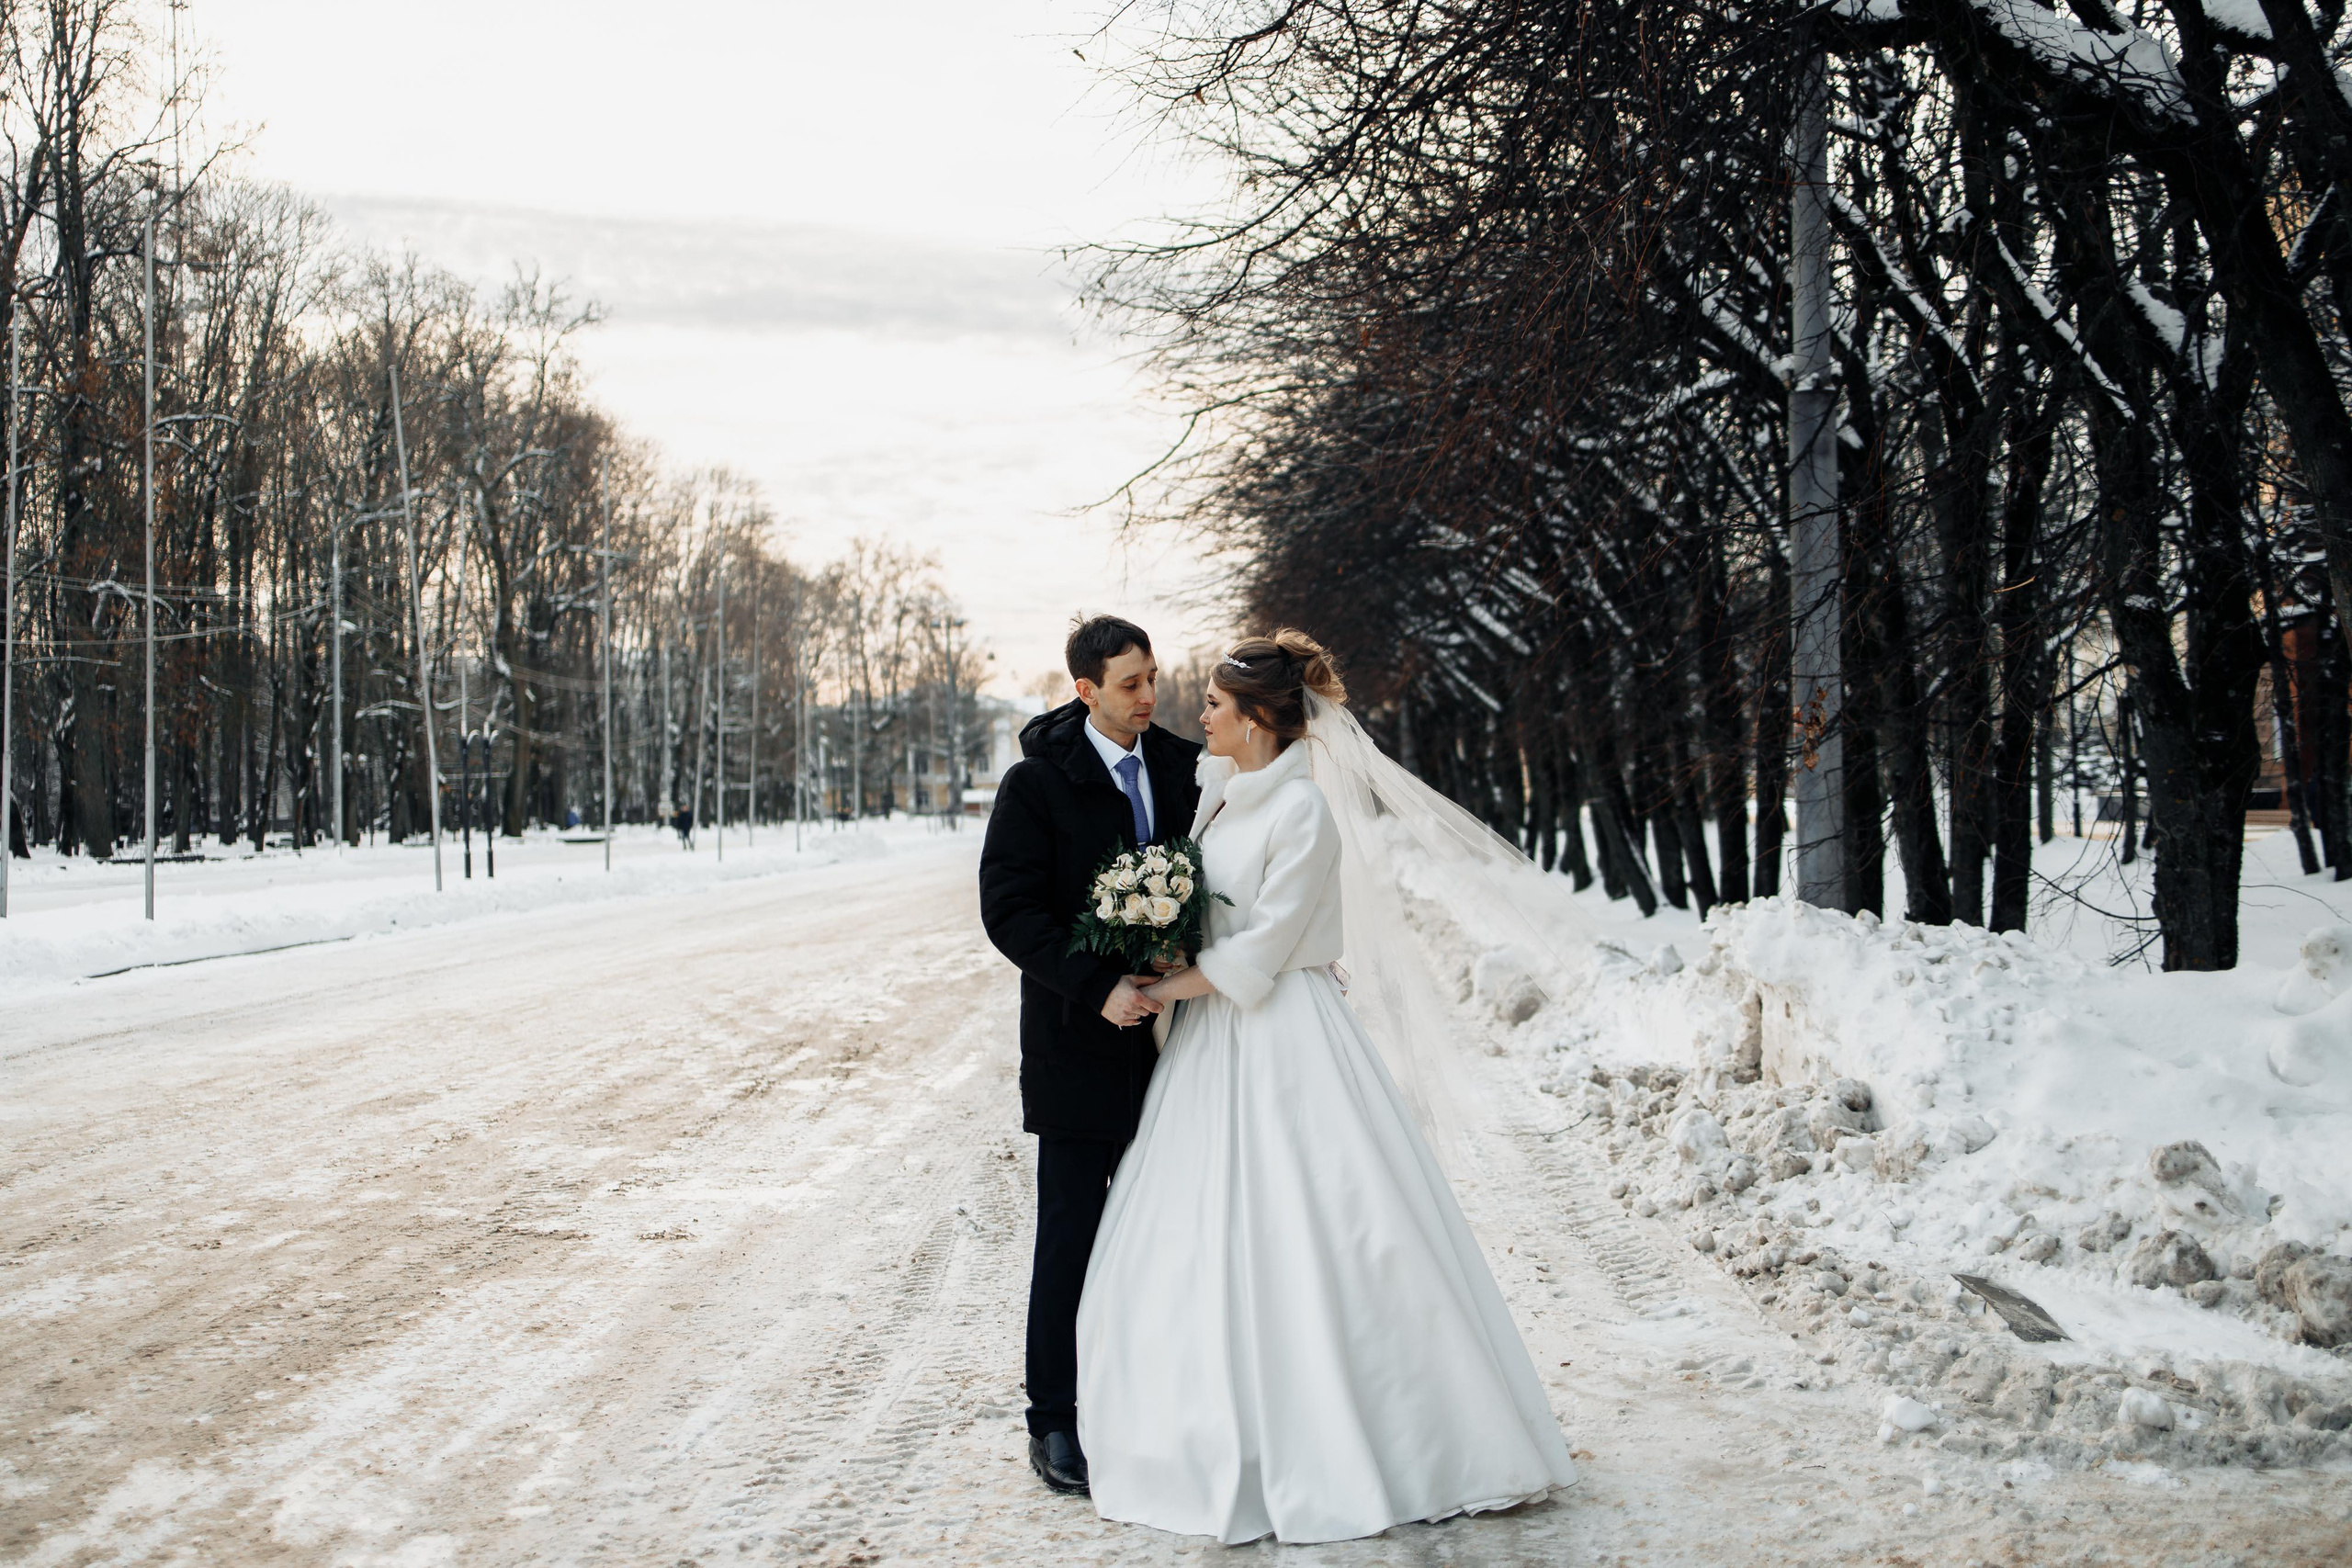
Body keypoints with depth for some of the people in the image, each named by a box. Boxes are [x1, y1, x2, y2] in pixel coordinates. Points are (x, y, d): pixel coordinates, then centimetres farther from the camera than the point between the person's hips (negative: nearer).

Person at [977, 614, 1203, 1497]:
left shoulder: (1185, 770, 6)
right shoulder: (1036, 784, -7)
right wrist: (1099, 988, -21)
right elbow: (1009, 911, -12)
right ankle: (1055, 1425, 12)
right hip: (1079, 1048, -4)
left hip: (1170, 1035, 4)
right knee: (1070, 1240, 1)